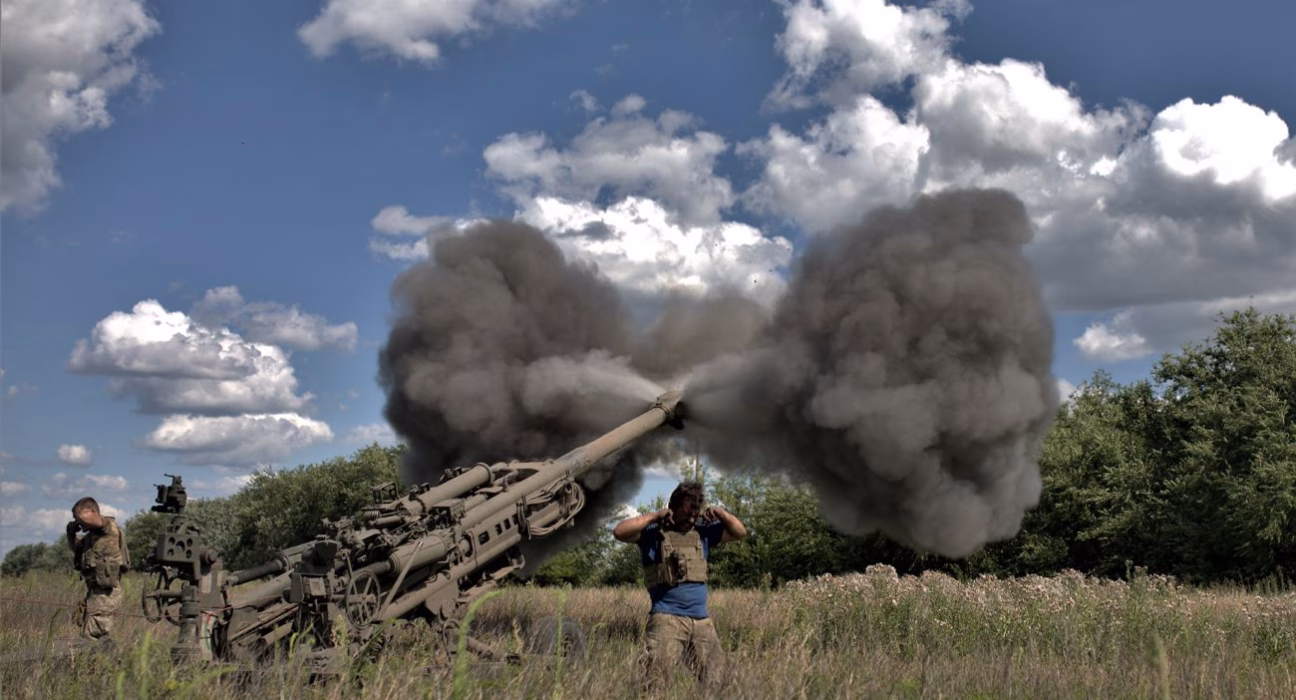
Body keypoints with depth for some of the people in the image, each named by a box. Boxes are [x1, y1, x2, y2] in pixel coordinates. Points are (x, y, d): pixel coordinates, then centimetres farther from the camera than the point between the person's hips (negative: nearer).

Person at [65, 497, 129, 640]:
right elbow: (76, 547, 31)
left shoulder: (110, 528, -11)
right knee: (98, 638, 17)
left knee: (90, 637, -11)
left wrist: (78, 515, -10)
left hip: (106, 593, -10)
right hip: (96, 591, 10)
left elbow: (92, 519, -28)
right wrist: (71, 533, 13)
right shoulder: (91, 535, 16)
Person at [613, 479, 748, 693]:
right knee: (655, 677, -17)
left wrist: (721, 513, 5)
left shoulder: (702, 532, 16)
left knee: (715, 679, 9)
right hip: (667, 619, -6)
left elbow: (739, 532, 22)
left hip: (702, 620, 6)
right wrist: (654, 516, -13)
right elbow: (619, 532, -16)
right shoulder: (654, 532, -1)